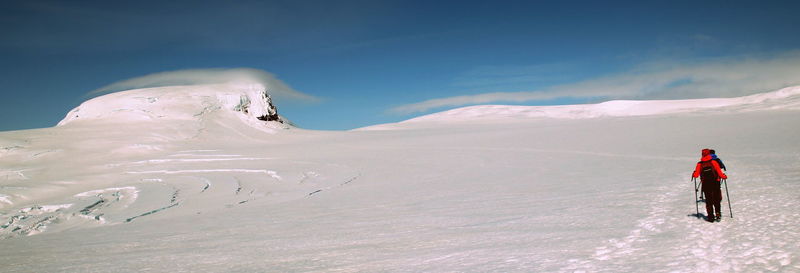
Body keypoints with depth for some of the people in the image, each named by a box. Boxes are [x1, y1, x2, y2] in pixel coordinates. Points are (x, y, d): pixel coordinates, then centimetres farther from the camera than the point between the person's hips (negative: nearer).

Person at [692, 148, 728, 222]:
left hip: (705, 185, 1)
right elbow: (719, 172, -9)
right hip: (715, 184, -1)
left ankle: (711, 217, 6)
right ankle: (718, 214, 6)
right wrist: (724, 176, 10)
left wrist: (693, 174, 21)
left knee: (708, 200, 8)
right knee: (717, 199, 13)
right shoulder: (713, 162, -6)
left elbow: (696, 175, -2)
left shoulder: (699, 164, -3)